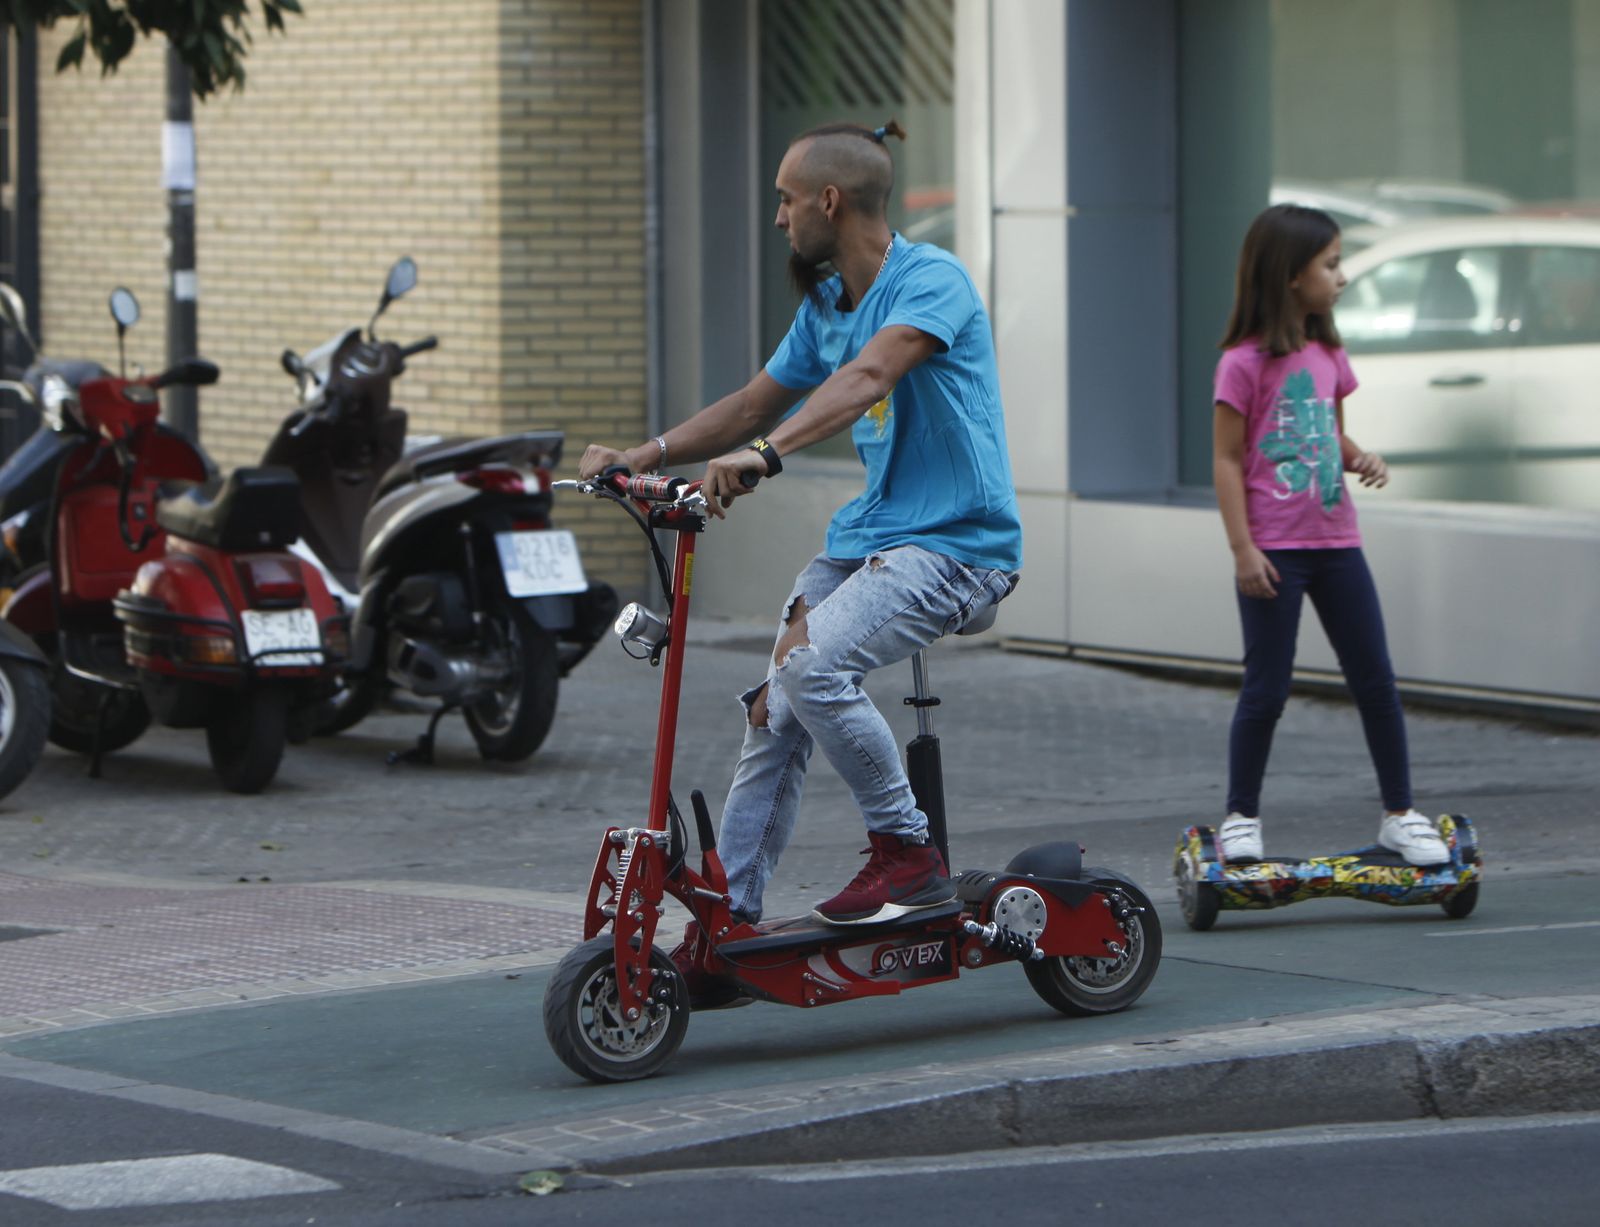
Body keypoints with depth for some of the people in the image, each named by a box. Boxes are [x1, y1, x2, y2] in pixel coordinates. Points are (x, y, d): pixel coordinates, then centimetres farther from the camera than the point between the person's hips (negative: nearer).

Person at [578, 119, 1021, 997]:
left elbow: (868, 375, -33)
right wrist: (644, 456, 7)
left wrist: (763, 453, -46)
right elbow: (755, 403, 21)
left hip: (955, 541, -9)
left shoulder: (929, 281, -15)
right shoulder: (824, 303, 14)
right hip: (867, 533, 9)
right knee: (773, 711, 1)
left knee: (812, 666, -28)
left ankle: (908, 852, -11)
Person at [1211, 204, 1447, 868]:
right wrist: (1243, 549, -15)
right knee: (1266, 690, -1)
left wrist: (1361, 458, -1)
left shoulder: (1328, 355, 10)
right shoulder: (1246, 362, -10)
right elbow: (1226, 460, -10)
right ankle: (1241, 819, 12)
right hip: (1276, 550, -6)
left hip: (1335, 540, 6)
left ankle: (1400, 814, 16)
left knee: (1377, 683, 7)